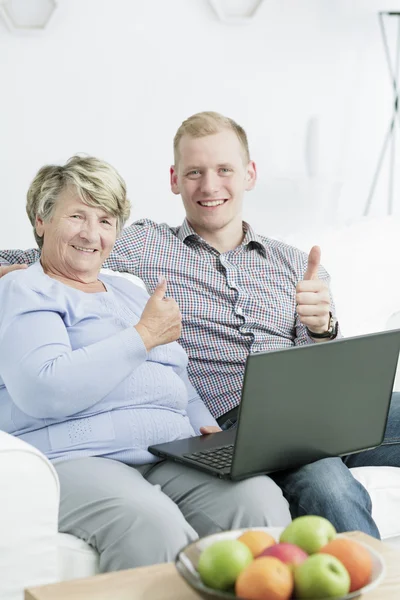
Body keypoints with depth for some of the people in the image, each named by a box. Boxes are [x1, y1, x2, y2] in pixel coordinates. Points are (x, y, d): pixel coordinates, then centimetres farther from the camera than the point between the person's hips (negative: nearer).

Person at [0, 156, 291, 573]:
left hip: (173, 459, 7)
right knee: (153, 523, -38)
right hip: (77, 459, -6)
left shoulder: (131, 293, 30)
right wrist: (143, 336, -7)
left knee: (261, 499, -24)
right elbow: (42, 392, -14)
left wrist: (206, 427, 9)